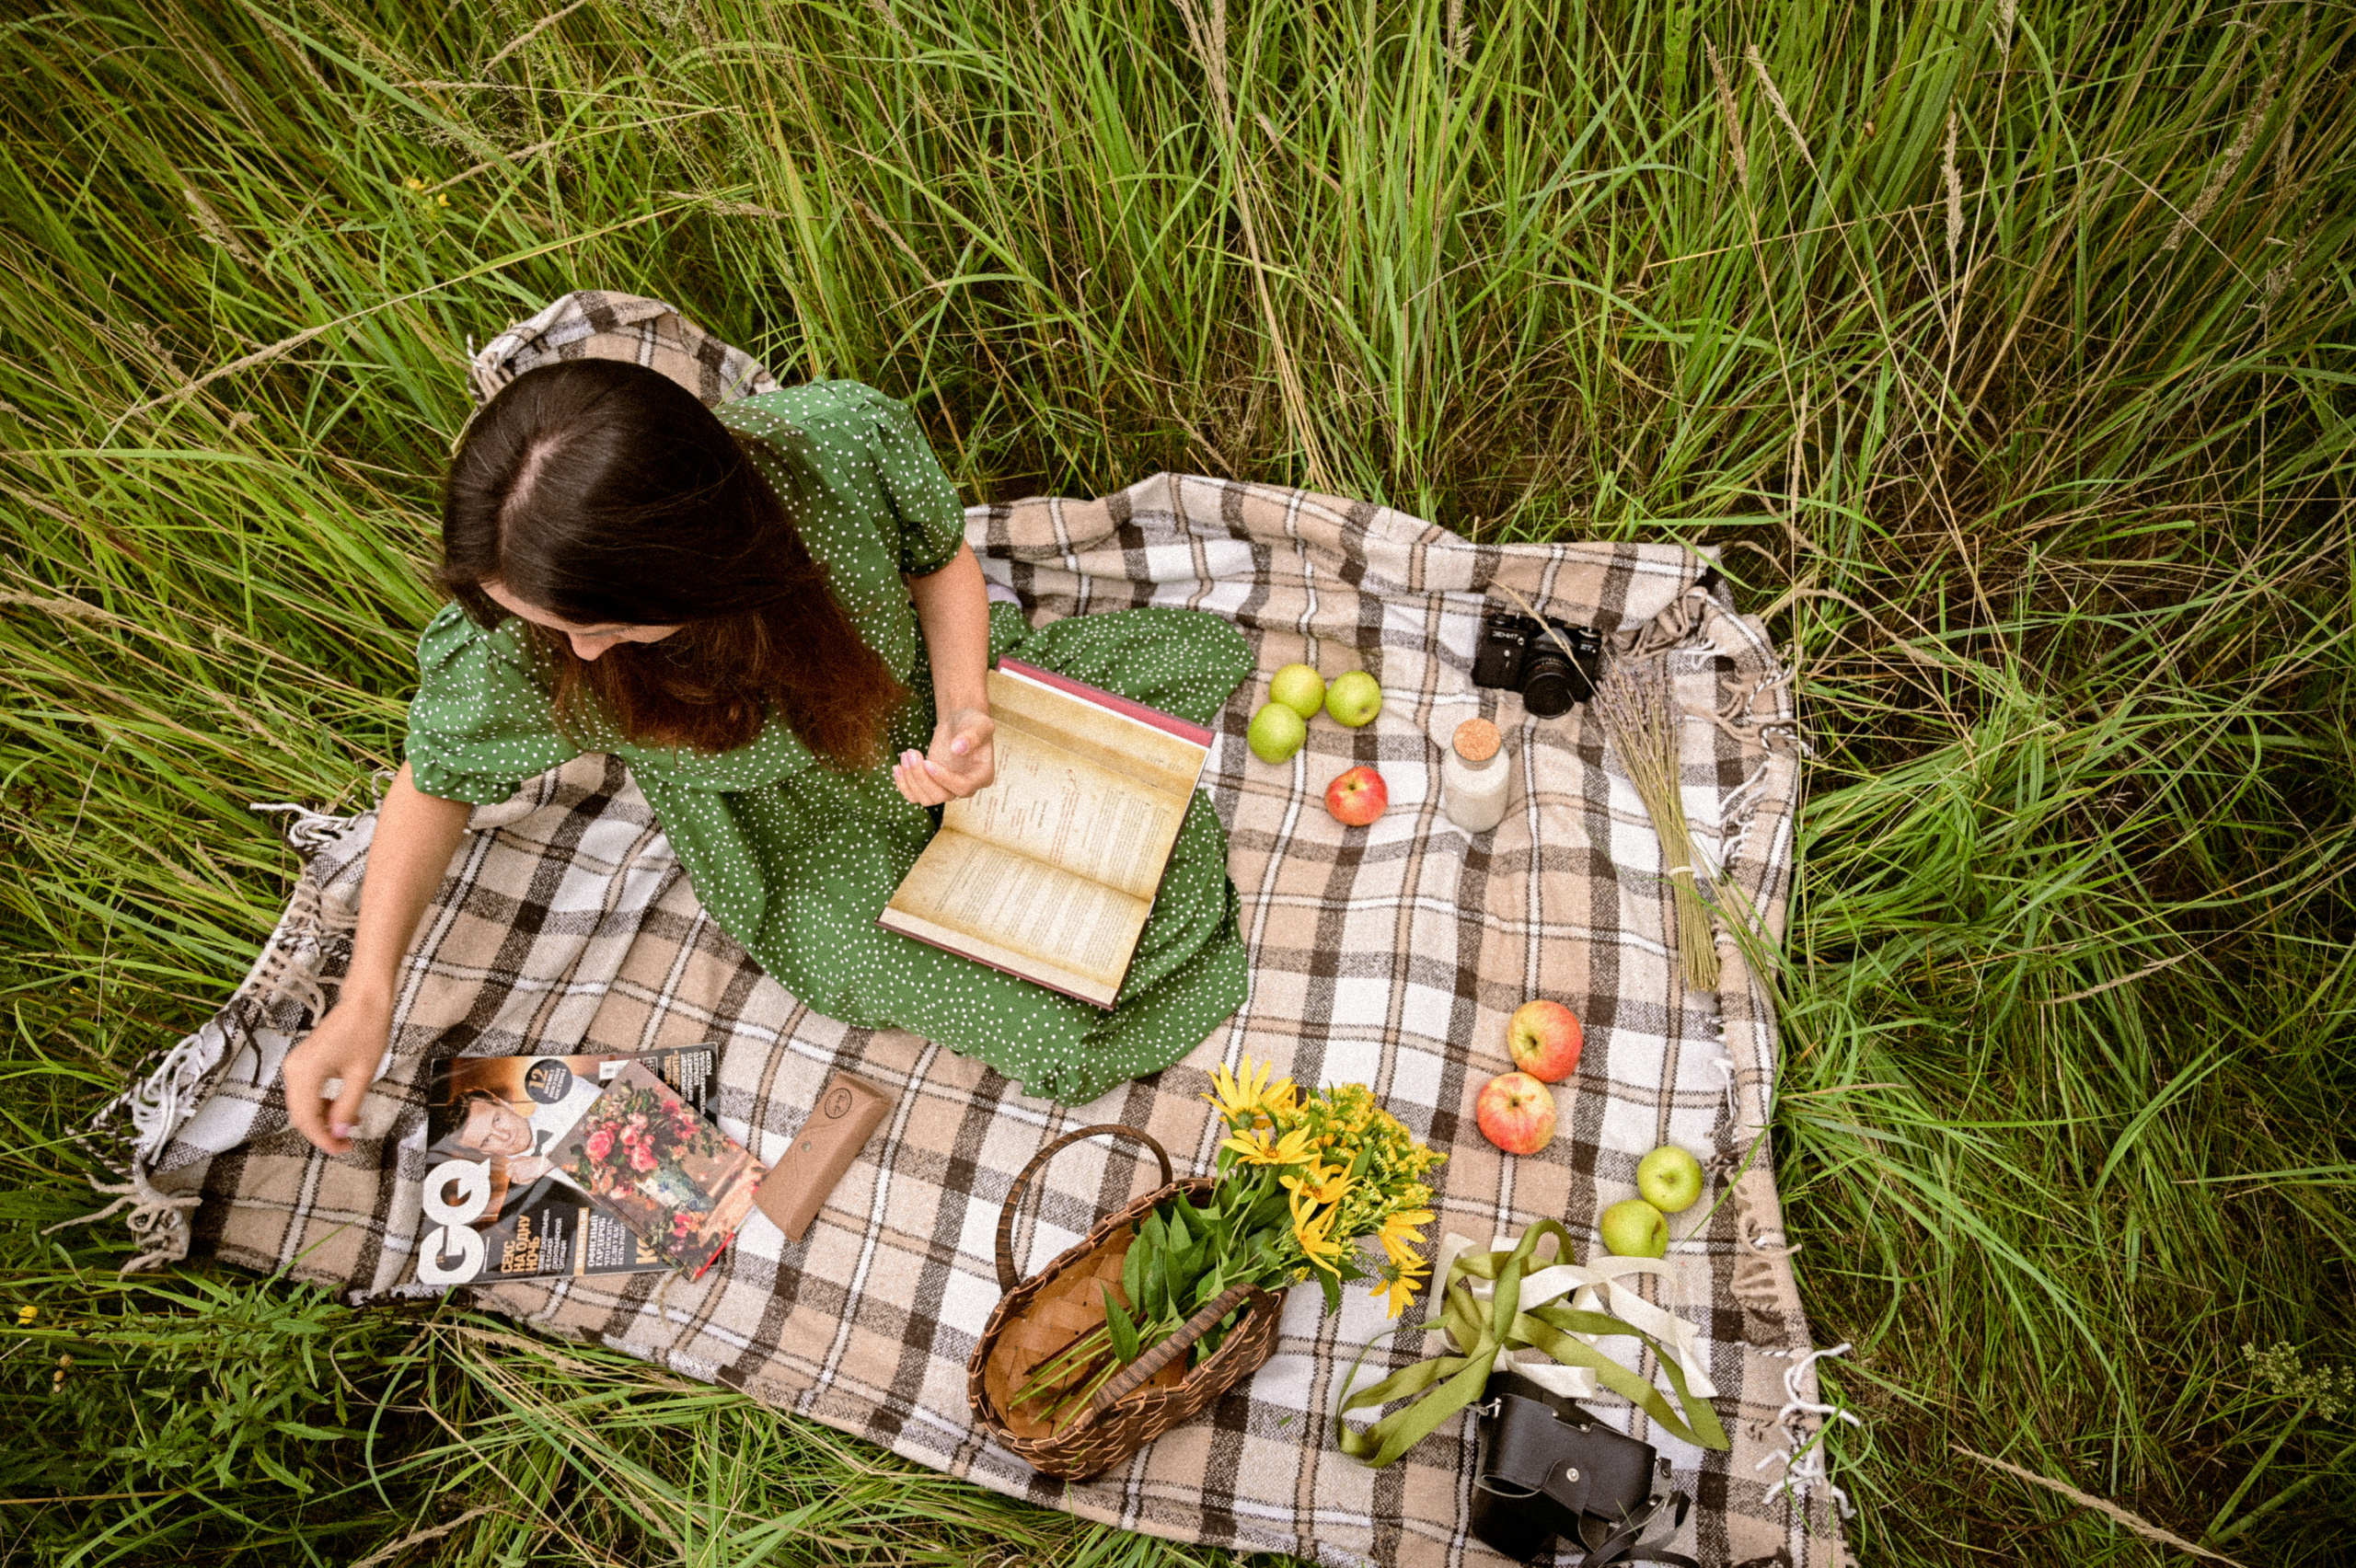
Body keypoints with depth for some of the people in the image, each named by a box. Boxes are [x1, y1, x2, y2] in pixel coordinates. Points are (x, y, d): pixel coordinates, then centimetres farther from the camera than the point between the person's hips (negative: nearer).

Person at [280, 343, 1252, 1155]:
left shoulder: (847, 440, -36)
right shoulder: (509, 651, -33)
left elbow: (941, 560, -13)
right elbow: (435, 783, -11)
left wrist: (962, 716, -29)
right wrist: (363, 1002, -12)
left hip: (912, 702, 2)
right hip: (798, 848, -1)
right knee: (1049, 1026, -4)